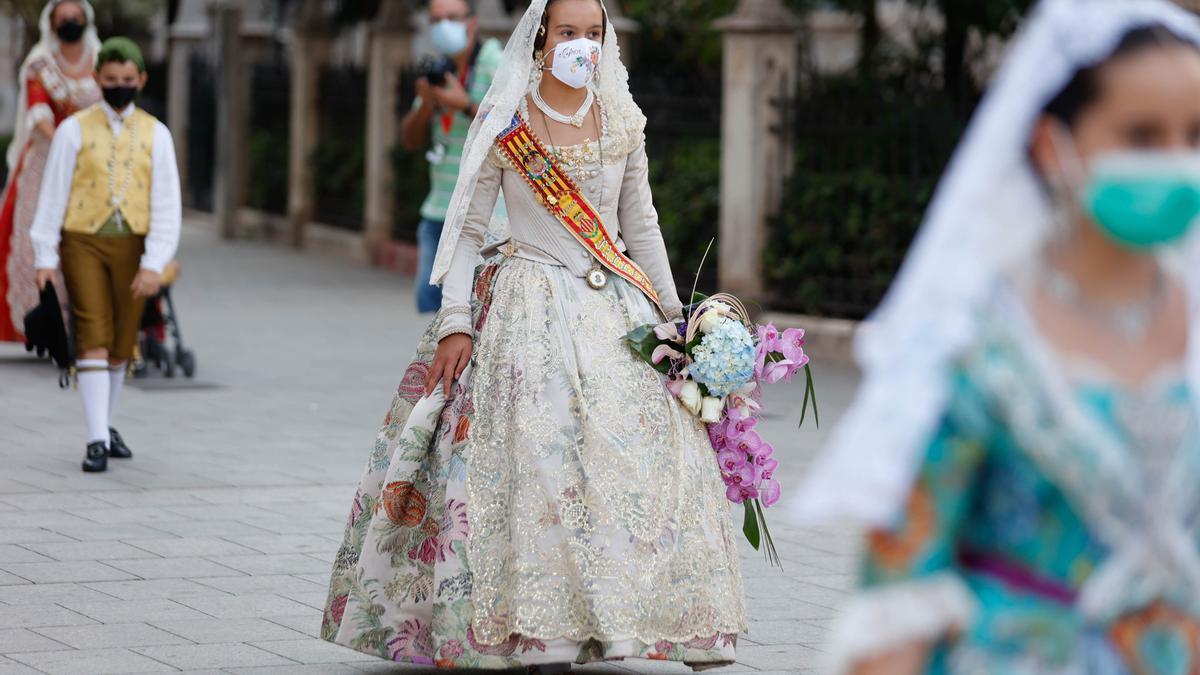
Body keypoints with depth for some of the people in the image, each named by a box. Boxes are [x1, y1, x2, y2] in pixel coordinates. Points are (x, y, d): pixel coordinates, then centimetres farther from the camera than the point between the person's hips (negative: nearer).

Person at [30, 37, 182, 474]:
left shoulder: (156, 135, 2)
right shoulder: (74, 130, -2)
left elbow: (166, 205, -3)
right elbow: (53, 195, -1)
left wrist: (153, 265, -13)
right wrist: (45, 259, -5)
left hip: (132, 247, 2)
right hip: (83, 243, -2)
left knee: (120, 343, 10)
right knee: (93, 338, -12)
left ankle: (106, 426, 29)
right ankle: (97, 442, -15)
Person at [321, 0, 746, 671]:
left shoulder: (623, 122, 9)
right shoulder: (505, 126, -3)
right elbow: (467, 230, -1)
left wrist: (671, 313, 14)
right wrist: (455, 324, -9)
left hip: (617, 308, 4)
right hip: (530, 307, -4)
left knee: (646, 450, -5)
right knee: (537, 454, -15)